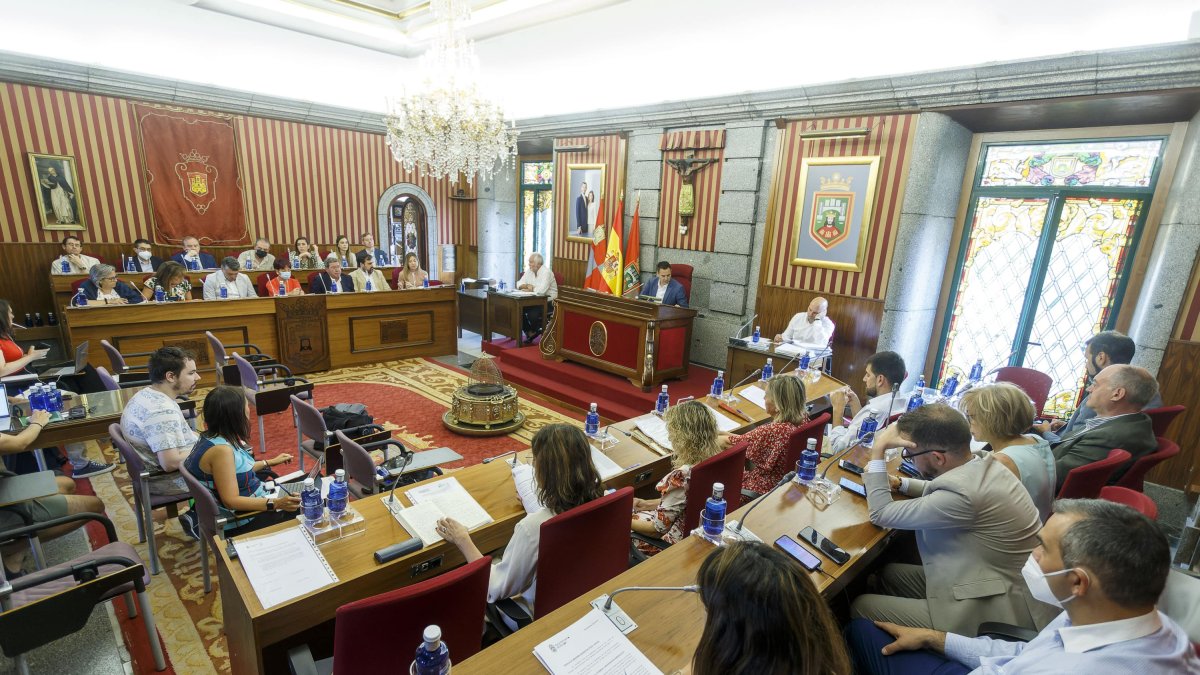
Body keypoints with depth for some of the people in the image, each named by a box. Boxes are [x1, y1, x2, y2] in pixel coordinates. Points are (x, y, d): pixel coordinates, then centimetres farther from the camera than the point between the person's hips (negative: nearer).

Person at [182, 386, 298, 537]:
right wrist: (275, 504, -39)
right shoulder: (220, 449, -29)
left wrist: (270, 462, 23)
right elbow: (231, 501, -30)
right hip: (239, 522, -10)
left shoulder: (214, 437, 0)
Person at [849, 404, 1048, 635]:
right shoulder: (986, 466, -4)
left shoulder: (962, 493, -32)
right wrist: (900, 483, 8)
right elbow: (939, 491, 21)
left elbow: (881, 513, -18)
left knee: (861, 607, -3)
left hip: (989, 614, -9)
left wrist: (878, 450, -14)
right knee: (890, 573, 18)